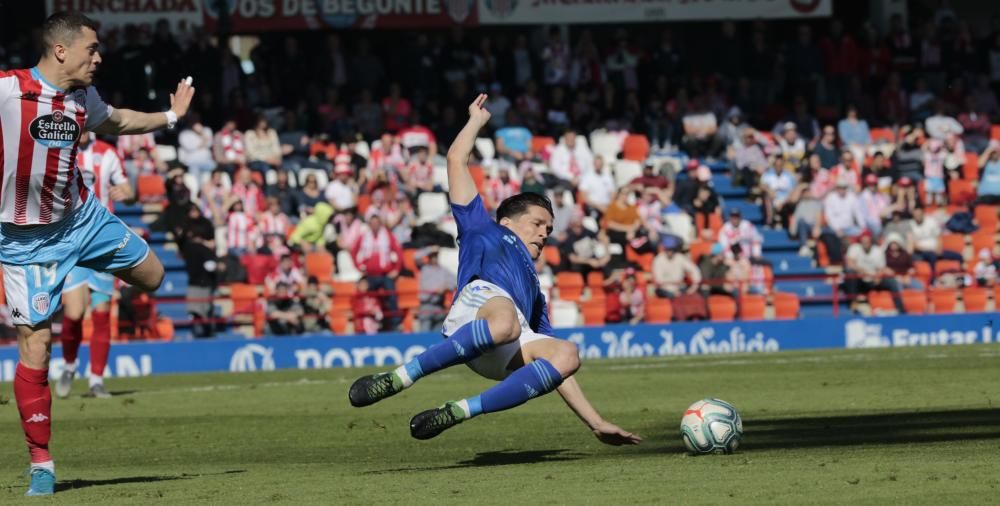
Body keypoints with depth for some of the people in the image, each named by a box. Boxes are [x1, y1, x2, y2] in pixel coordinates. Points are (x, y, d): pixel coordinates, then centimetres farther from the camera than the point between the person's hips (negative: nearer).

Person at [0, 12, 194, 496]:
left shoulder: (83, 98, -1)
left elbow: (115, 121, 22)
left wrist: (170, 116, 21)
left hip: (81, 215, 6)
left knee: (152, 276, 12)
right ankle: (40, 464, 3)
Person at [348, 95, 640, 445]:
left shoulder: (534, 291, 46)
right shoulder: (484, 232, 36)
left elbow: (557, 368, 41)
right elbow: (456, 160, 30)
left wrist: (596, 423, 33)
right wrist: (477, 120, 44)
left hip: (503, 357, 5)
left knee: (566, 355, -29)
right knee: (506, 323, -41)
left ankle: (456, 413, -31)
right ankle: (396, 380, -35)